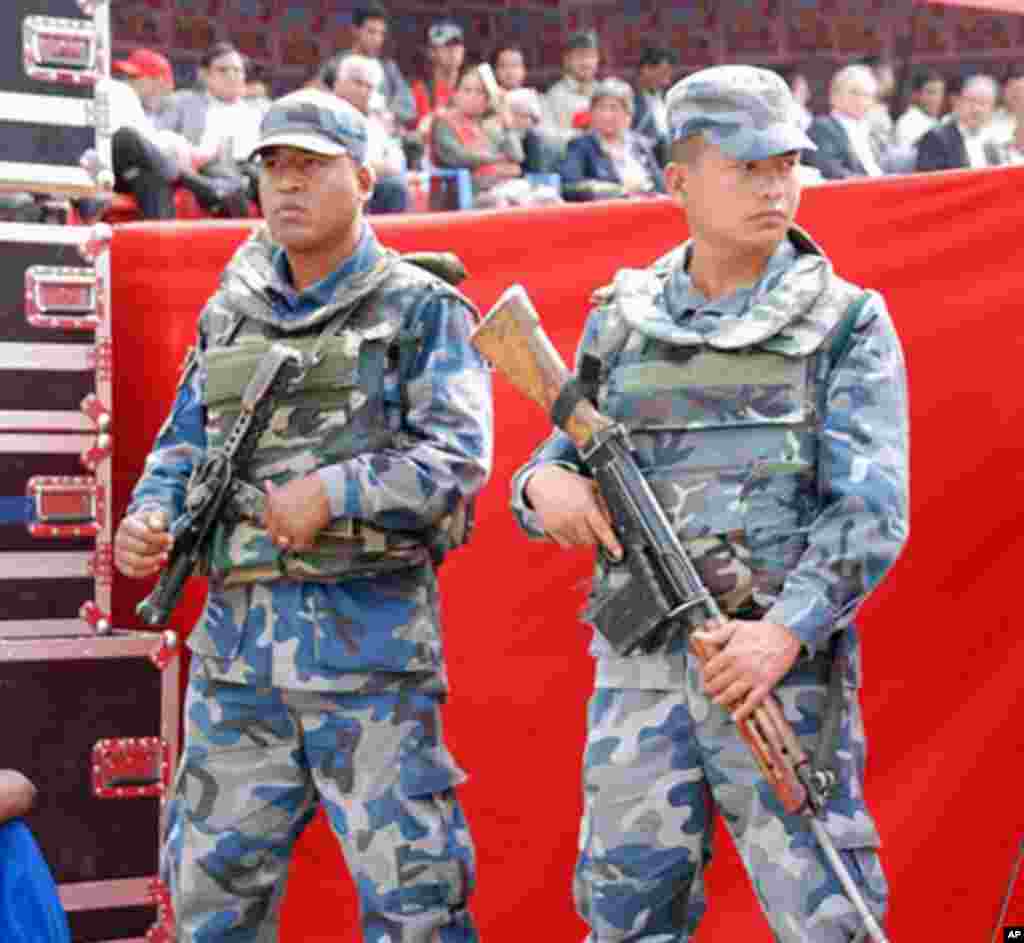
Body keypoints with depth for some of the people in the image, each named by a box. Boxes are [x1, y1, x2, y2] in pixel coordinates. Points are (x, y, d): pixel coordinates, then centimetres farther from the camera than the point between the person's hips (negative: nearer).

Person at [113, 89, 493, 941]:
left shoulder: (421, 309, 0)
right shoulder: (230, 314, 15)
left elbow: (458, 455, -10)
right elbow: (183, 446, 18)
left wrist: (334, 492, -22)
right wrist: (149, 516, -2)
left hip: (370, 632, -5)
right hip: (237, 635, 5)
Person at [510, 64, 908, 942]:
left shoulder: (846, 323, 1)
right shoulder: (622, 320, 11)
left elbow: (871, 509, -8)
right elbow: (561, 465, 18)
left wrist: (789, 629, -22)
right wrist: (546, 483, -7)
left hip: (779, 667, -3)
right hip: (639, 669, 3)